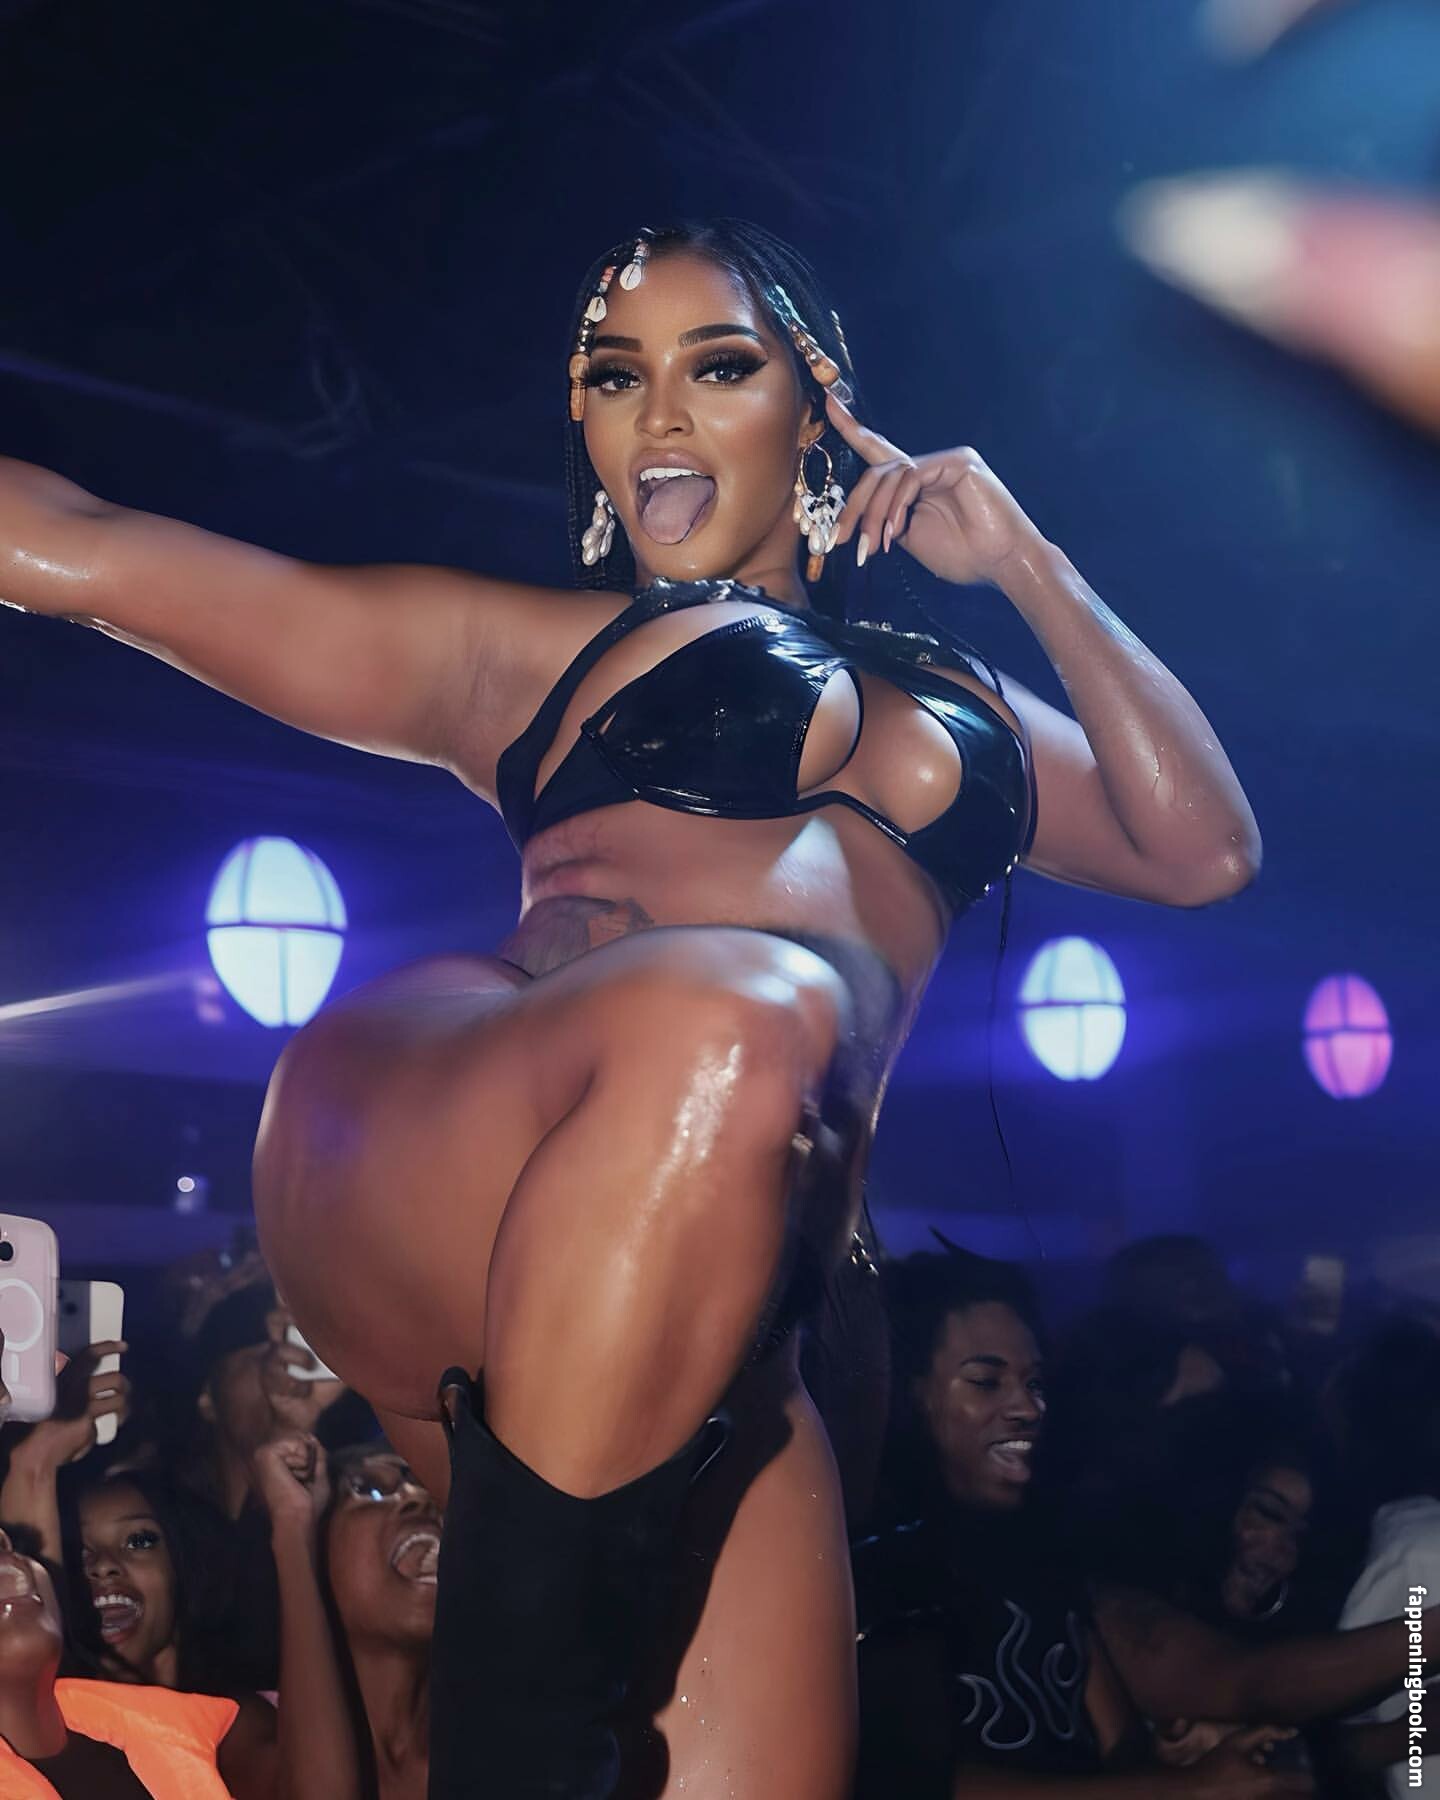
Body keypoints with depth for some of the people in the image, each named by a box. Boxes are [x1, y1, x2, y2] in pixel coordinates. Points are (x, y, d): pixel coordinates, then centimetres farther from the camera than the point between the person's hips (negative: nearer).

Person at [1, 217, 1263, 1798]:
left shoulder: (951, 702, 33)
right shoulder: (516, 646, 21)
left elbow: (1203, 849, 22)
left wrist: (1028, 569, 23)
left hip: (714, 1327, 5)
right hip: (424, 1147, -4)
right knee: (734, 1013, -38)